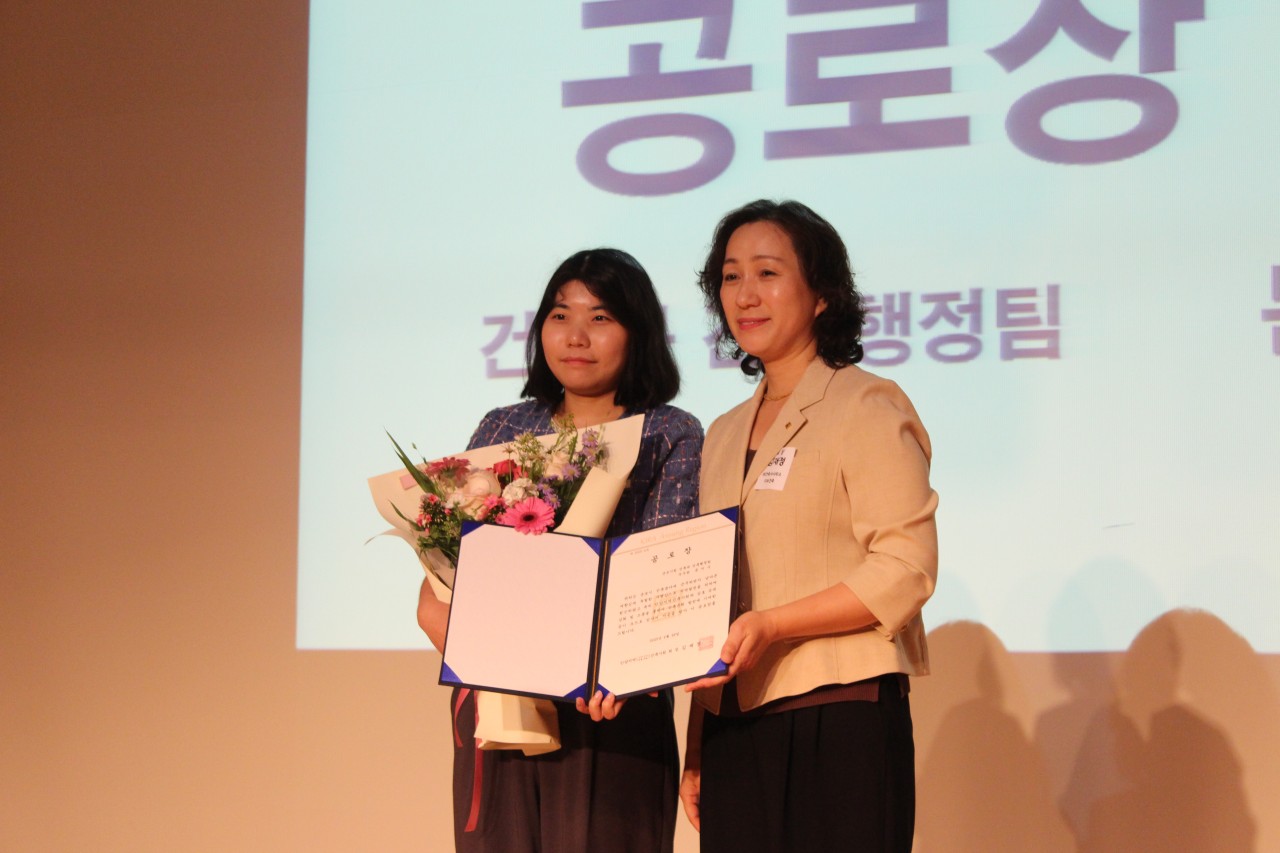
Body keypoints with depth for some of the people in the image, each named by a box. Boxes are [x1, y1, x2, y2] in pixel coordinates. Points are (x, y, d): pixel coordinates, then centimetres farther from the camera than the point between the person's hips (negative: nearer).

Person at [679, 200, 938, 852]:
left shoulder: (866, 407, -2)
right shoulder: (725, 437, 19)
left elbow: (907, 568, -11)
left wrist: (771, 624, -20)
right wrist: (695, 751, 16)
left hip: (840, 722, -6)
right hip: (735, 729, 6)